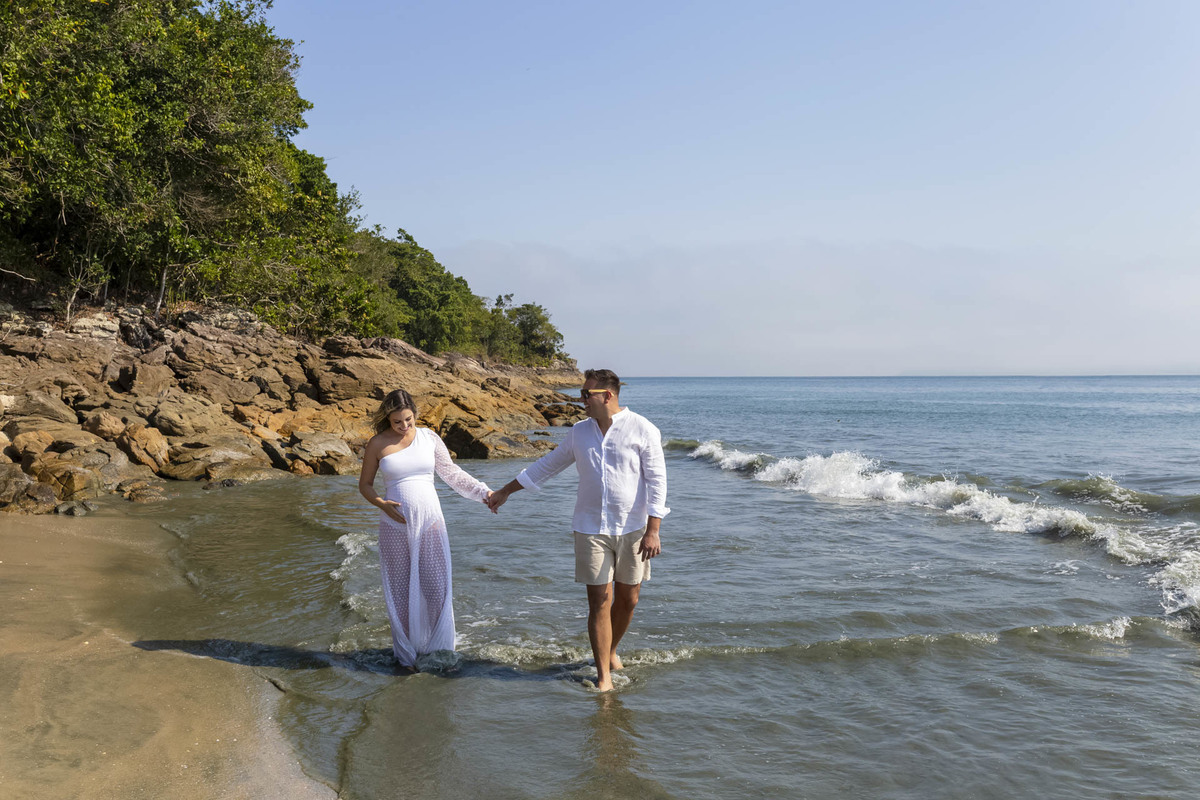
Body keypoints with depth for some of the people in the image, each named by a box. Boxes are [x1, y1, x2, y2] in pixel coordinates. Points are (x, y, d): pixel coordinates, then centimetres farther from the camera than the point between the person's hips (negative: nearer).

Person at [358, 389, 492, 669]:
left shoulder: (428, 437, 2)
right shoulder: (377, 444, -1)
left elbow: (452, 473, 11)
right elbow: (365, 484, 7)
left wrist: (483, 492, 7)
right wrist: (381, 504, -12)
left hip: (430, 521, 1)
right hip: (395, 525, -1)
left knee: (437, 588, 0)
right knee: (401, 592, 6)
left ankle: (439, 651, 16)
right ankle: (407, 654, 21)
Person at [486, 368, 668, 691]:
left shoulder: (642, 430, -6)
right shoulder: (579, 432, 6)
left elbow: (657, 482, -8)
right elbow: (547, 465, 17)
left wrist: (652, 531, -15)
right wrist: (505, 491, 20)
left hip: (633, 528, -1)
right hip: (591, 529, 2)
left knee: (627, 600, 9)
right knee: (599, 601, -2)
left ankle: (609, 651, 34)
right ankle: (603, 674, 7)